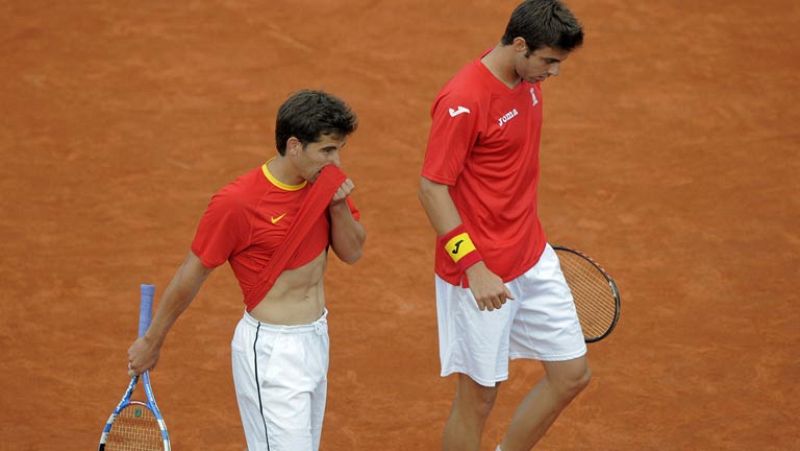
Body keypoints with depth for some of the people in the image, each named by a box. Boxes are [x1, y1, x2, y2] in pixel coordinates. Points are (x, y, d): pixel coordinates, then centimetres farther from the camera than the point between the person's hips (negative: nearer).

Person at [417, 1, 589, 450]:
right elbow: (432, 189, -20)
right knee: (478, 396, 3)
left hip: (534, 260, 8)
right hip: (482, 276, -8)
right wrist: (474, 267, -25)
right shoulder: (463, 101, -23)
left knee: (572, 374, 11)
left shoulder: (528, 81, 3)